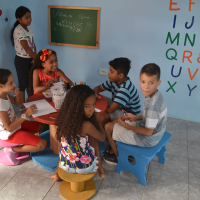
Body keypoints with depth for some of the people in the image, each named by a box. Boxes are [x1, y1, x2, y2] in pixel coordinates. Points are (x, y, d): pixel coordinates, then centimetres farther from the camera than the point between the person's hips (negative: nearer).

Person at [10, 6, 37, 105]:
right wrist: (36, 57, -11)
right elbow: (26, 48, -22)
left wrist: (35, 56, -7)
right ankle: (23, 106, 15)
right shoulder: (18, 30, -19)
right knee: (23, 84, 2)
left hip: (30, 60, 8)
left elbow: (33, 45, 9)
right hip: (22, 60, -8)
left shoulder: (29, 29, 8)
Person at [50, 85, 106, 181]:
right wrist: (97, 119, 5)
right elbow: (102, 137, -10)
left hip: (64, 165, 4)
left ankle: (57, 172, 34)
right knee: (93, 137, 16)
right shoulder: (87, 126, -29)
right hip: (84, 167, -4)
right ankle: (100, 168, 28)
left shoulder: (65, 119, -13)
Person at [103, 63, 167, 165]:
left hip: (147, 139, -9)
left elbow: (148, 132, -27)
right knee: (116, 121, 22)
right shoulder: (155, 95, -7)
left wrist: (127, 126, -18)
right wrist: (136, 117, -1)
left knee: (108, 127, 1)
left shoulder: (152, 104, -35)